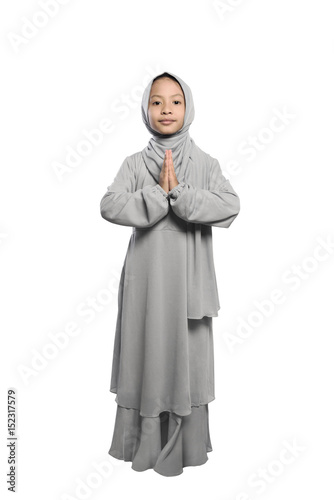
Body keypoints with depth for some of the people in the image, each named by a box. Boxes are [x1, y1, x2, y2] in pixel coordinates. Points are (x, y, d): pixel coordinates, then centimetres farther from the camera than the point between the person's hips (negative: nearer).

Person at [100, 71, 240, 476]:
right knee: (146, 351, 8)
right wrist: (159, 195, -17)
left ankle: (184, 445, 27)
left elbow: (230, 207, -12)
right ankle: (143, 444, 28)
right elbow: (110, 206, -11)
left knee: (187, 355, 7)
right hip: (146, 274, 1)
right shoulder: (134, 163, 4)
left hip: (188, 275, 0)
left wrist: (179, 193, -19)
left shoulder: (205, 163, 3)